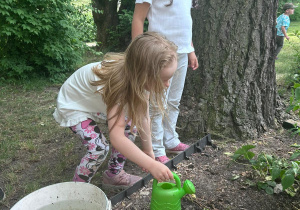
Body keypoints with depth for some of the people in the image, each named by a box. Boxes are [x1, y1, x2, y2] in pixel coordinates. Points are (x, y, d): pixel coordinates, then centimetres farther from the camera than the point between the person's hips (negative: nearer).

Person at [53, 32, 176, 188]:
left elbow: (143, 115, -12)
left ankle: (114, 174, 16)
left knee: (131, 124, -2)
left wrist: (148, 150, -7)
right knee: (99, 148, -21)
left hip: (98, 102, 7)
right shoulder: (117, 83, -44)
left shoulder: (142, 79, -22)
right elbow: (116, 137, -47)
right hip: (73, 105, -7)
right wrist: (151, 165, -48)